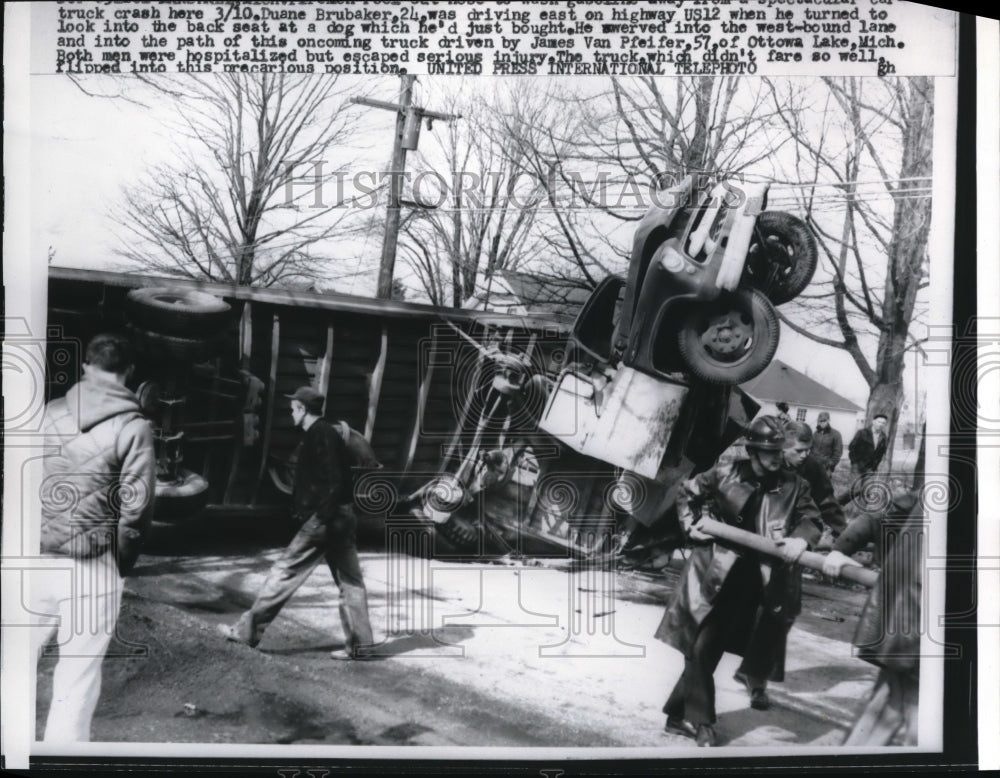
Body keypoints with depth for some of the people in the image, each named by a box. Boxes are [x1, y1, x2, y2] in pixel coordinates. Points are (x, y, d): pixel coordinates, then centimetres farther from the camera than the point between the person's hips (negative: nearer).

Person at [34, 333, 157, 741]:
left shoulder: (48, 413, 3)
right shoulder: (134, 427, -8)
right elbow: (134, 508, -10)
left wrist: (41, 536, 14)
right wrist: (122, 561, 5)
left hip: (36, 561, 4)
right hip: (91, 568, -3)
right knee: (77, 680, 8)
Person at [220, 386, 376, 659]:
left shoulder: (320, 435, -13)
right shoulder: (327, 433, 17)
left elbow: (333, 481, -21)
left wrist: (321, 518, -22)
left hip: (324, 519, -10)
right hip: (341, 518, 10)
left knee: (285, 572, -1)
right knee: (350, 581, 8)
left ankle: (248, 630, 8)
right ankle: (359, 644, 12)